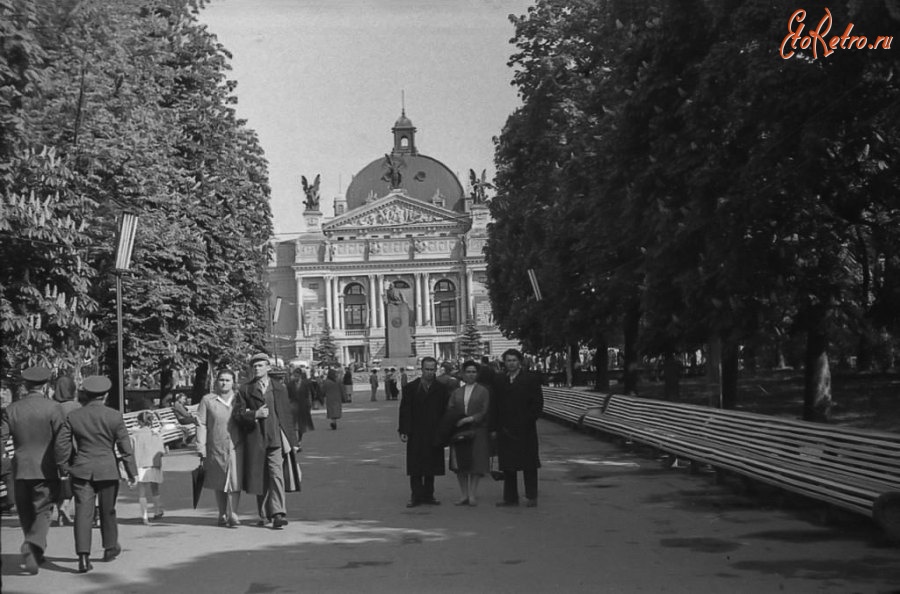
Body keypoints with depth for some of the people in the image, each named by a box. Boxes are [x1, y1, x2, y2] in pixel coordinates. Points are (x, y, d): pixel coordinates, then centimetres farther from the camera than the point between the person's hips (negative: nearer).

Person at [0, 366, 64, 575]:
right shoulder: (52, 408, -8)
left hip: (20, 470, 3)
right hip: (45, 471, -3)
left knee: (26, 513, 17)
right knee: (42, 512, 1)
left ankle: (35, 552, 27)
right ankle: (33, 547, -20)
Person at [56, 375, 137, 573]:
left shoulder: (73, 416, 0)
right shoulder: (115, 417, -5)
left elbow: (61, 443, 0)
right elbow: (125, 447, -4)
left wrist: (65, 466, 12)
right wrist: (131, 473, 2)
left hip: (81, 470, 0)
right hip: (108, 470, 0)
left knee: (83, 512, -3)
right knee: (108, 511, 16)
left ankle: (83, 555, -15)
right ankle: (110, 547, 31)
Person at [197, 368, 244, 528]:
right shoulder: (207, 400, 2)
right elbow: (201, 425, 0)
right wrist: (201, 450, -5)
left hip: (236, 448, 0)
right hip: (215, 448, 0)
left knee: (234, 481, -9)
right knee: (218, 484, 12)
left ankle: (233, 514, -1)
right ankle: (222, 514, 26)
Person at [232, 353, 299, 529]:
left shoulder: (279, 388, 12)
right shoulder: (245, 390, 9)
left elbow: (288, 415, 12)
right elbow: (237, 414, 1)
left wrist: (293, 440, 9)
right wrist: (255, 414, -15)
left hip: (276, 438, -1)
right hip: (255, 440, 1)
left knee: (276, 475, -12)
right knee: (259, 478, 7)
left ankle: (278, 514, -13)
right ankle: (264, 515, 19)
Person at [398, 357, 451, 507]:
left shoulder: (441, 389, 3)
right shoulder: (411, 388, 2)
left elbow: (446, 411, 3)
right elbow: (404, 411, 0)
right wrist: (404, 431, -8)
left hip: (434, 434, 1)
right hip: (415, 434, -1)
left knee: (431, 467, 6)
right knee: (415, 467, -1)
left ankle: (428, 495, 14)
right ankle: (417, 496, 4)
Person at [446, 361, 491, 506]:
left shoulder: (483, 391, 3)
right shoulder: (457, 392, 14)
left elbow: (483, 412, -4)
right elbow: (450, 410, 8)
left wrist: (468, 419, -16)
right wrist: (454, 422, -12)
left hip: (477, 431, -3)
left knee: (476, 463, -3)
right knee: (460, 464, 2)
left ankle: (472, 494, 5)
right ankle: (464, 495, 9)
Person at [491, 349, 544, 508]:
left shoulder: (530, 379, 0)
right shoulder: (500, 382, 11)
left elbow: (538, 403, -3)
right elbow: (494, 407, 11)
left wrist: (528, 421, -11)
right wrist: (494, 427, 3)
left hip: (525, 429, -4)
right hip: (505, 430, 4)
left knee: (529, 464, 2)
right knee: (507, 465, 6)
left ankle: (531, 496, 8)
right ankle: (510, 497, 13)